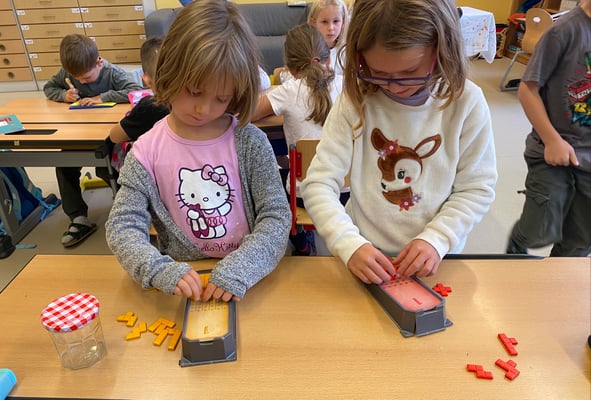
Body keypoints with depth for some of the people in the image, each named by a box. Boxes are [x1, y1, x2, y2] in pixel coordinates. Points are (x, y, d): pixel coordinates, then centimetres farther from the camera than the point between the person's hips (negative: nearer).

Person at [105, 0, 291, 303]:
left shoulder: (250, 142, -8)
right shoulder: (147, 152, -6)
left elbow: (276, 215, -9)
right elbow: (122, 226, -5)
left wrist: (240, 269, -23)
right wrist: (161, 270, -23)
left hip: (248, 279, 1)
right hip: (184, 282, 0)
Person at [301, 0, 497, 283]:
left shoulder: (466, 102, -9)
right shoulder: (355, 101, -11)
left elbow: (477, 188, -1)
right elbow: (318, 184, -11)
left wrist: (436, 240, -15)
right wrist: (350, 245, -24)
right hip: (363, 255, 0)